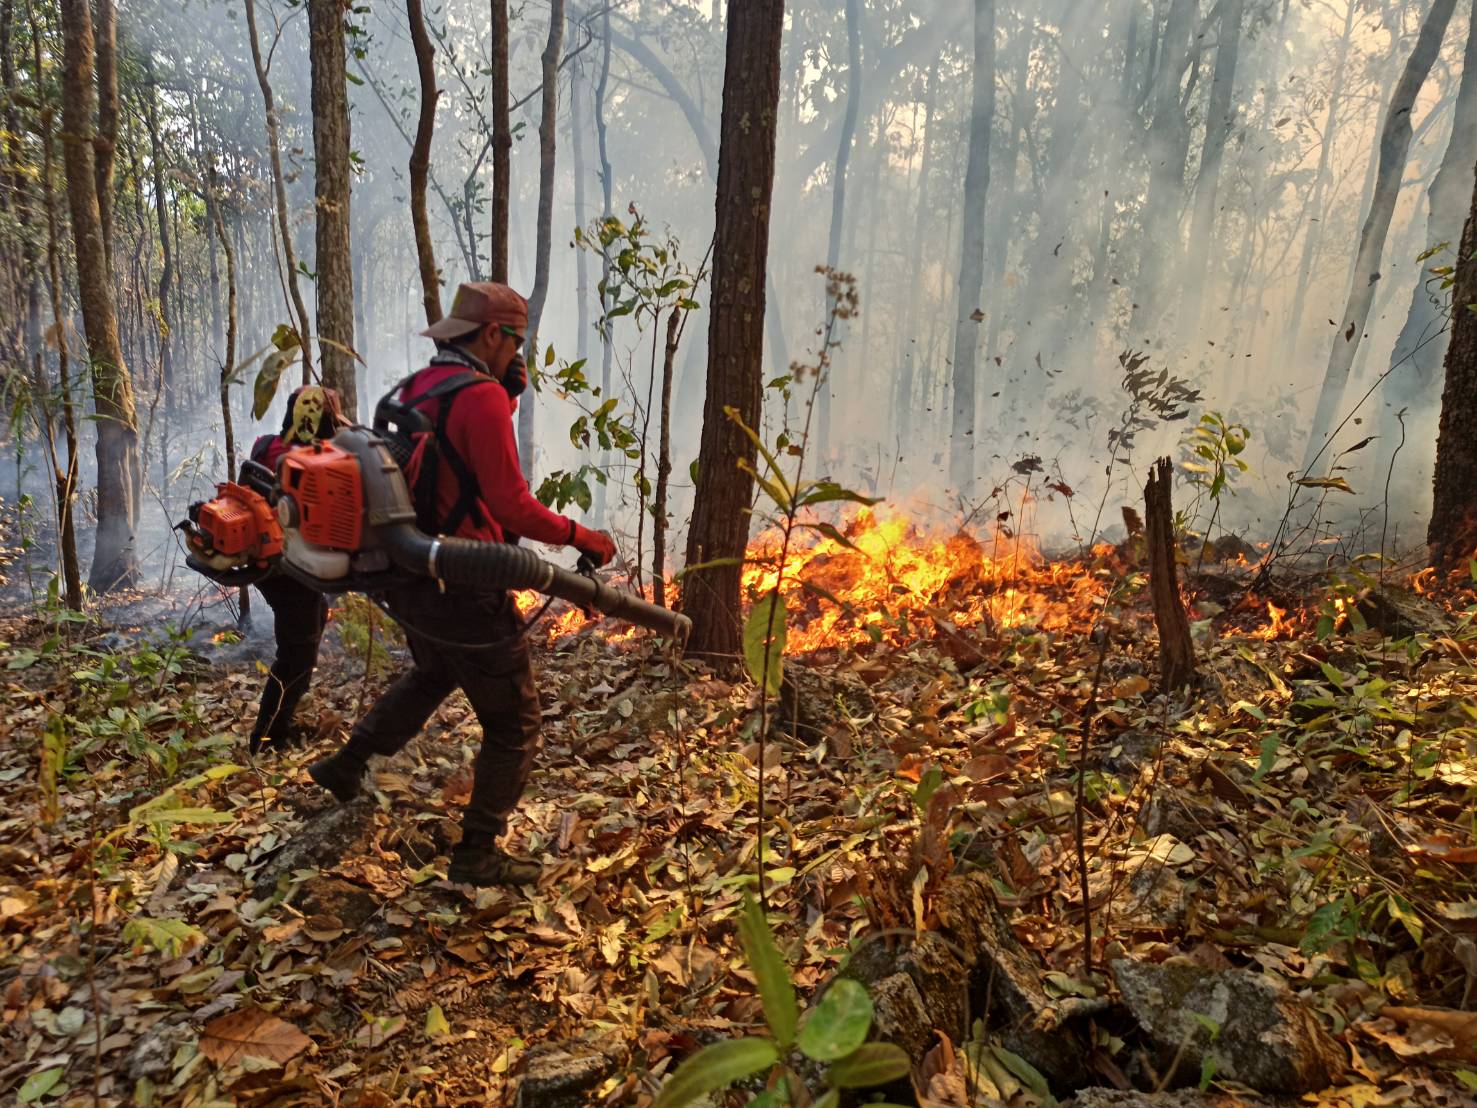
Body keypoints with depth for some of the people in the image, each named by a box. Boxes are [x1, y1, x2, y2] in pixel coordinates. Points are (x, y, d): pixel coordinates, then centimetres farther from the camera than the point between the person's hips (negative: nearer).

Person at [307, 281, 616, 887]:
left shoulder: (412, 390, 8)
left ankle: (346, 765, 41)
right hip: (464, 589, -9)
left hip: (408, 581, 9)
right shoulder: (482, 396, -19)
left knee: (432, 675, 37)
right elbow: (512, 506, -23)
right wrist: (583, 538, -12)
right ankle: (477, 855, 15)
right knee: (514, 726, 7)